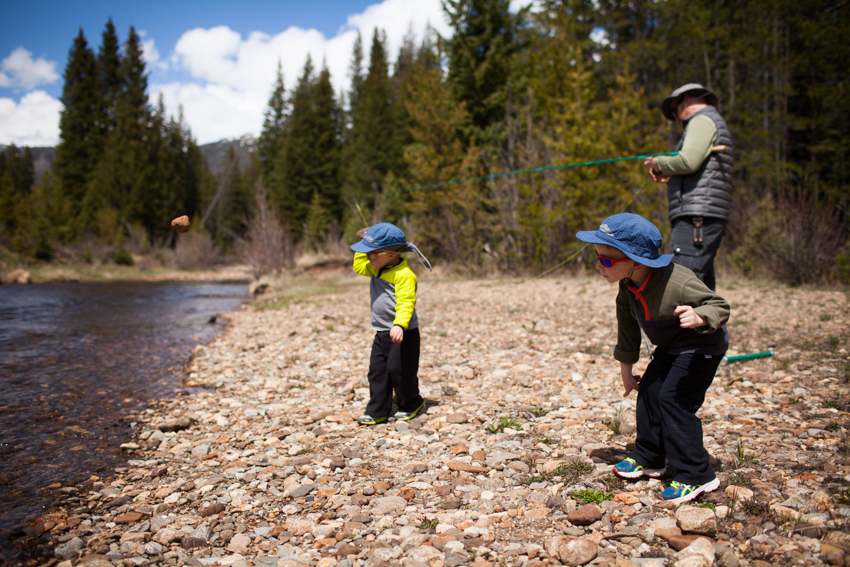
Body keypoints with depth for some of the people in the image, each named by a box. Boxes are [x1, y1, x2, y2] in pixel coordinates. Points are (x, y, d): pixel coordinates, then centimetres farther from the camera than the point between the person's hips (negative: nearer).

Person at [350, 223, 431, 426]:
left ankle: (411, 404, 21)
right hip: (381, 333, 9)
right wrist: (364, 246, 12)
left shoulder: (404, 274, -20)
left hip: (403, 334, -9)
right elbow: (359, 266, 25)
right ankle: (377, 411, 14)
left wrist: (399, 325, -44)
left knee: (398, 369, -2)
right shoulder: (376, 269, 9)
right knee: (377, 371, 7)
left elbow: (405, 303, -30)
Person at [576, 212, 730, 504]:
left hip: (701, 348, -8)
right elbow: (627, 326, 6)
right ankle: (648, 458, 26)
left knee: (673, 400, -16)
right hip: (670, 348, 9)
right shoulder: (629, 286, -9)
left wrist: (698, 317, -49)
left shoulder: (678, 284, -35)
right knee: (649, 392, 8)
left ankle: (697, 476, -7)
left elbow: (719, 306, -26)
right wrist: (625, 366, 13)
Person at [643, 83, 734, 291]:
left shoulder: (702, 120, -1)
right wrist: (670, 175, 19)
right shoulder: (716, 122, 30)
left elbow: (688, 161, -18)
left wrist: (659, 162, -1)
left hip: (696, 218, -10)